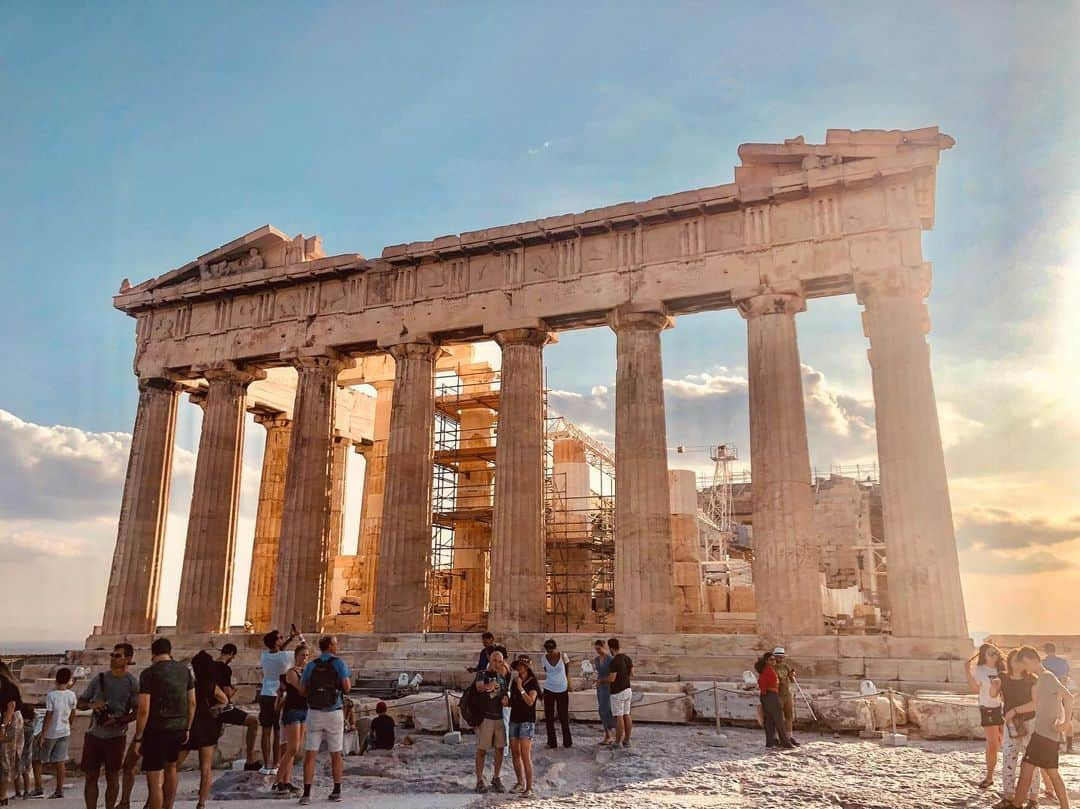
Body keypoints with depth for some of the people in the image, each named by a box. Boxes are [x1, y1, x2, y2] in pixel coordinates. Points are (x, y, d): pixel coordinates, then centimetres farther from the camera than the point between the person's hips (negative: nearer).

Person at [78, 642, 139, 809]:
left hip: (116, 736, -3)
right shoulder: (99, 679, 7)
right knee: (91, 776, 6)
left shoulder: (132, 682, -4)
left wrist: (118, 721, -20)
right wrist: (91, 704, -10)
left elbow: (137, 711, -6)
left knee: (112, 778, 5)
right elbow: (80, 703, 12)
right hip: (94, 734, 3)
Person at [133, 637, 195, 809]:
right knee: (171, 768, 26)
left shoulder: (149, 673, -10)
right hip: (179, 729, 6)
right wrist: (187, 728, 18)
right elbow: (192, 702, 9)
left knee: (154, 780, 0)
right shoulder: (184, 670, 5)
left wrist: (138, 738, -7)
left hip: (156, 730, -6)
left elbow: (143, 709, -14)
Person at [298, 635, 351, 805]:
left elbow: (302, 691, 5)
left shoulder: (311, 665, 2)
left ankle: (306, 794, -5)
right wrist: (347, 683, 11)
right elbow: (347, 688, -12)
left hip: (314, 713, 1)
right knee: (336, 754, 12)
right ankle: (337, 791, 17)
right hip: (334, 713, -1)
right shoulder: (339, 663, -7)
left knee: (310, 754, 2)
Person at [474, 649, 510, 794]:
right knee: (482, 750, 0)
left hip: (499, 716, 5)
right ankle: (480, 781, 10)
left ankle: (496, 779, 21)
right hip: (485, 716, -5)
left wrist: (506, 698, -4)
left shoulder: (502, 676, 11)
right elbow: (479, 687, -28)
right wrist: (487, 687, -51)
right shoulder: (482, 674, -6)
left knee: (499, 749, 8)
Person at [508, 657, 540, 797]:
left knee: (526, 756, -10)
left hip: (527, 721, -6)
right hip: (514, 720, 6)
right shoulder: (514, 682, 11)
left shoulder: (532, 683, -6)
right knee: (515, 754, 10)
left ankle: (529, 788, -7)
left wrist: (520, 687, -19)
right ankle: (520, 783, 24)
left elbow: (530, 701, -17)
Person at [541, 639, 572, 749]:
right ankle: (552, 742, 13)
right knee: (549, 717, 4)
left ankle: (567, 742, 15)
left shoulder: (563, 656, -12)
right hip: (549, 690, 2)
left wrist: (568, 683, 7)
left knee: (564, 716, 3)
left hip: (562, 690, -2)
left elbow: (567, 669, 4)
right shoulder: (544, 658, -6)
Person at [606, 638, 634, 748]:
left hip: (617, 693, -8)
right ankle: (626, 741, 16)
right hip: (627, 690, 8)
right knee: (626, 716, 12)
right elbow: (631, 672, 16)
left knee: (618, 718, -2)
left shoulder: (614, 661, -22)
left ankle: (617, 743, 3)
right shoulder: (627, 657, 4)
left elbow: (612, 679, -23)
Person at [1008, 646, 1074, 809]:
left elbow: (1068, 697, -27)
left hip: (1045, 733, -9)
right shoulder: (1041, 679, 15)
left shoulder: (1047, 676, -14)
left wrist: (1067, 721, -26)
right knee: (1052, 773, 16)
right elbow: (1036, 704, 28)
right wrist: (1015, 710, 29)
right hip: (1050, 734, 9)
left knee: (1026, 767, -4)